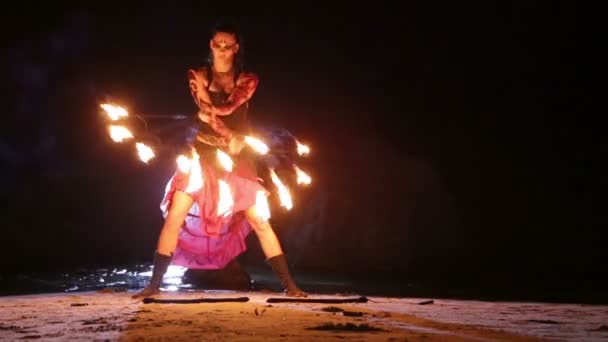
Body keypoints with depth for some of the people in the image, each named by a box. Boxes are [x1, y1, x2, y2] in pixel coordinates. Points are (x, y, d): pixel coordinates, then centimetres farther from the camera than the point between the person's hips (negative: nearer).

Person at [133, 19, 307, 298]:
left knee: (259, 221, -4)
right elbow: (206, 110, -10)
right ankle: (154, 284, -1)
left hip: (236, 159, 0)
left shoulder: (248, 81, 4)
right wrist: (230, 139, -14)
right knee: (174, 217, -9)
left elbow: (229, 109, -13)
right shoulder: (197, 75, 4)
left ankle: (289, 285, 0)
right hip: (201, 155, 0)